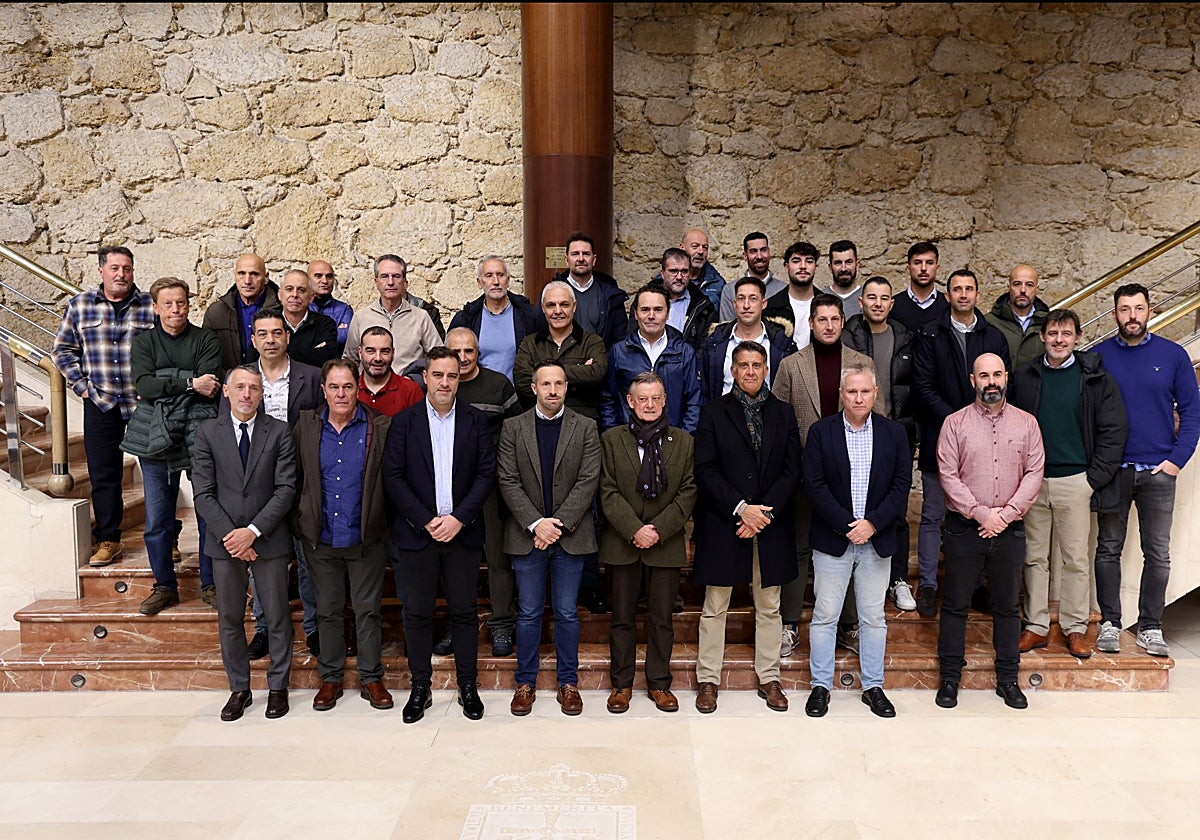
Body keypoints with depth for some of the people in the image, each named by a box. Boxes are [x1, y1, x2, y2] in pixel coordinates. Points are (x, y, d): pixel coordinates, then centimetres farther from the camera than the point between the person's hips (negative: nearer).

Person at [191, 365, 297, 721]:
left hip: (269, 541, -1)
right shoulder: (208, 433, 2)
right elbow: (203, 494, -2)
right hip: (224, 542, 1)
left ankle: (277, 686, 22)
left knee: (277, 617, 7)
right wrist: (230, 536, -12)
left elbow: (286, 488, -7)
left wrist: (253, 531, -15)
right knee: (229, 619, 11)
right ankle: (239, 689, 25)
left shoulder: (279, 432, -2)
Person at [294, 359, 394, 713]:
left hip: (366, 537, -2)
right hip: (321, 538, 2)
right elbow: (296, 479, 7)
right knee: (328, 610, 14)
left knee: (368, 609, 7)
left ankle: (371, 679, 21)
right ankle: (330, 678, 28)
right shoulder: (306, 426, 3)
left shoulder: (380, 427, -5)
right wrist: (301, 522, 3)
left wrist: (385, 523, -8)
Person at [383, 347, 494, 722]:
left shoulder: (475, 421, 4)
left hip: (463, 533, 0)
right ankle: (420, 688, 22)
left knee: (464, 612, 8)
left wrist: (459, 518, -12)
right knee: (417, 614, 8)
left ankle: (468, 686, 21)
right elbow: (393, 477, -4)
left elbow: (486, 473, -1)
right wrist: (426, 521, -12)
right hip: (416, 534, 0)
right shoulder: (404, 421, 1)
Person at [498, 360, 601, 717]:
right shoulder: (513, 427, 4)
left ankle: (568, 682, 22)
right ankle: (525, 683, 21)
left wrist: (559, 524, -14)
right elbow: (508, 481, -2)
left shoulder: (585, 428, 2)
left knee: (567, 614, 8)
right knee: (528, 613, 8)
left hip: (570, 536, 0)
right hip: (526, 536, 1)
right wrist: (536, 524, -13)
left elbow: (588, 481, -5)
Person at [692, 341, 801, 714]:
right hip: (723, 524, -2)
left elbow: (792, 471, 2)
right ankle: (708, 680, 18)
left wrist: (764, 512, -10)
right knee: (714, 608, 6)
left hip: (771, 525, 2)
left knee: (769, 607, 12)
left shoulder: (783, 413, 8)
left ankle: (769, 678, 25)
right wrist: (740, 508, -15)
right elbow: (705, 470, -6)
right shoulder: (713, 412, 1)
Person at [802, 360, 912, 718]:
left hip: (877, 540, 2)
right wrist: (845, 525, -14)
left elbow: (902, 485, 0)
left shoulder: (894, 433, 4)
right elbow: (814, 484, -7)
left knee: (873, 617, 11)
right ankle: (821, 686, 17)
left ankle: (873, 686, 24)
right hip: (832, 539, -1)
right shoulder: (821, 431, -1)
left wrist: (872, 523, -11)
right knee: (825, 616, 5)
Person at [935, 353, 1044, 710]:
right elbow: (948, 475, -6)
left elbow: (1034, 473, -1)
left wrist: (1006, 514, -11)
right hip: (964, 528, -2)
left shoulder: (1026, 423, 5)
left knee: (1008, 606, 11)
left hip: (1010, 529, 2)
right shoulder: (955, 423, 0)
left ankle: (1008, 678, 23)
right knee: (956, 604, 5)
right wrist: (982, 514, -13)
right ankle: (949, 677, 15)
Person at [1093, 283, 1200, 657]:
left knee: (1158, 554, 6)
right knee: (1108, 549, 6)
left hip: (1159, 471, 1)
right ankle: (1109, 623, 16)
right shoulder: (1098, 356, 1)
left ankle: (1150, 627, 17)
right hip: (1112, 470, 0)